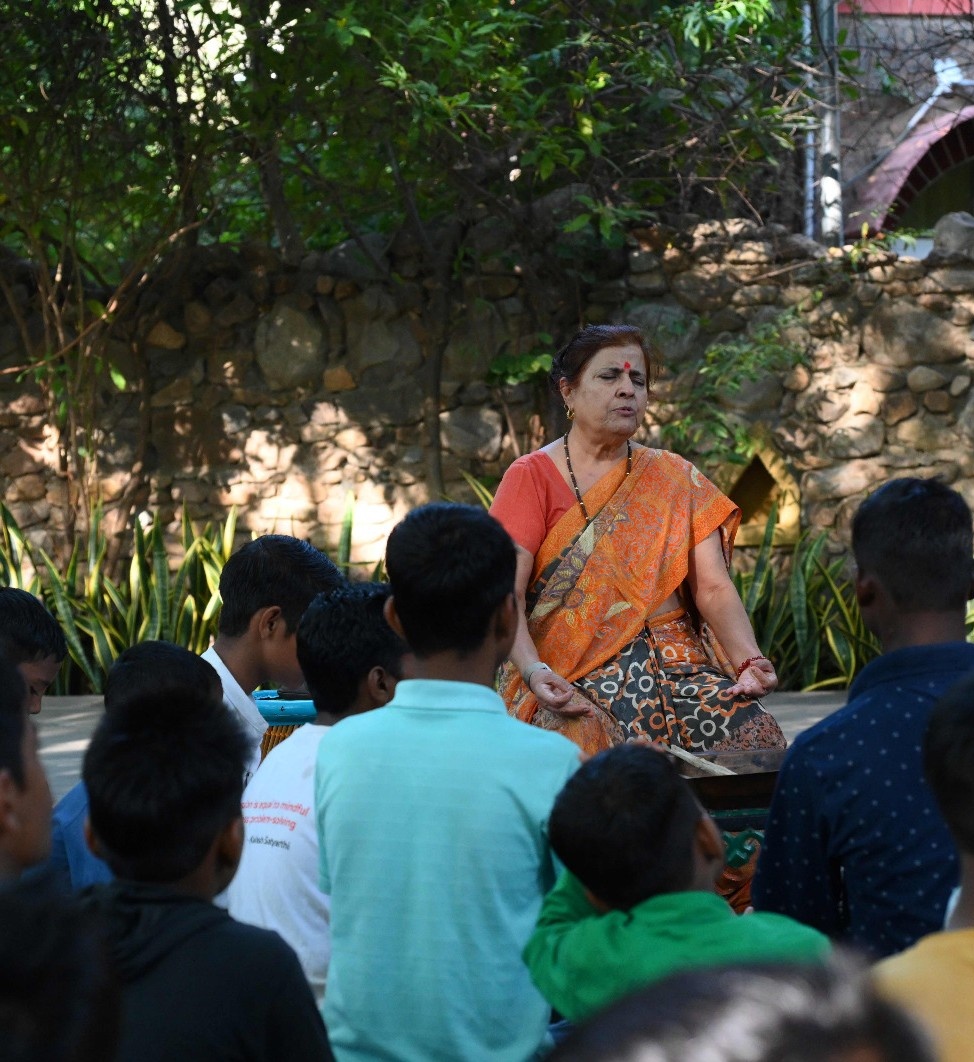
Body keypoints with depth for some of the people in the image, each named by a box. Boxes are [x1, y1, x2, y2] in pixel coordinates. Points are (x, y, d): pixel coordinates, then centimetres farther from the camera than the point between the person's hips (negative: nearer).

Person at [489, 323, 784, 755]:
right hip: (571, 676, -3)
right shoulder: (532, 478, 5)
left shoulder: (674, 477, 15)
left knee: (758, 738, -26)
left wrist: (750, 661, -14)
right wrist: (534, 671, -25)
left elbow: (714, 588, 6)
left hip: (677, 664, 3)